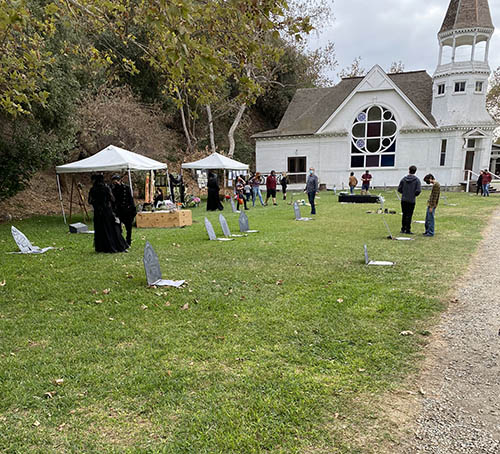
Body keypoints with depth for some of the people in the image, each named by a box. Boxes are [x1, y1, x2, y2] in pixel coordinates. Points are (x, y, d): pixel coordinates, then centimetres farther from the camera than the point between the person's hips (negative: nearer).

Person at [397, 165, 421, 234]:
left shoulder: (404, 179, 0)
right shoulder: (417, 180, -7)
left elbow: (399, 189, 1)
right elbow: (418, 190, -13)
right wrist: (415, 194, 7)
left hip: (403, 200, 3)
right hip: (412, 200, -3)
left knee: (404, 214, 13)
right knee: (409, 215, 3)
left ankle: (403, 229, 18)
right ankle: (407, 230, 5)